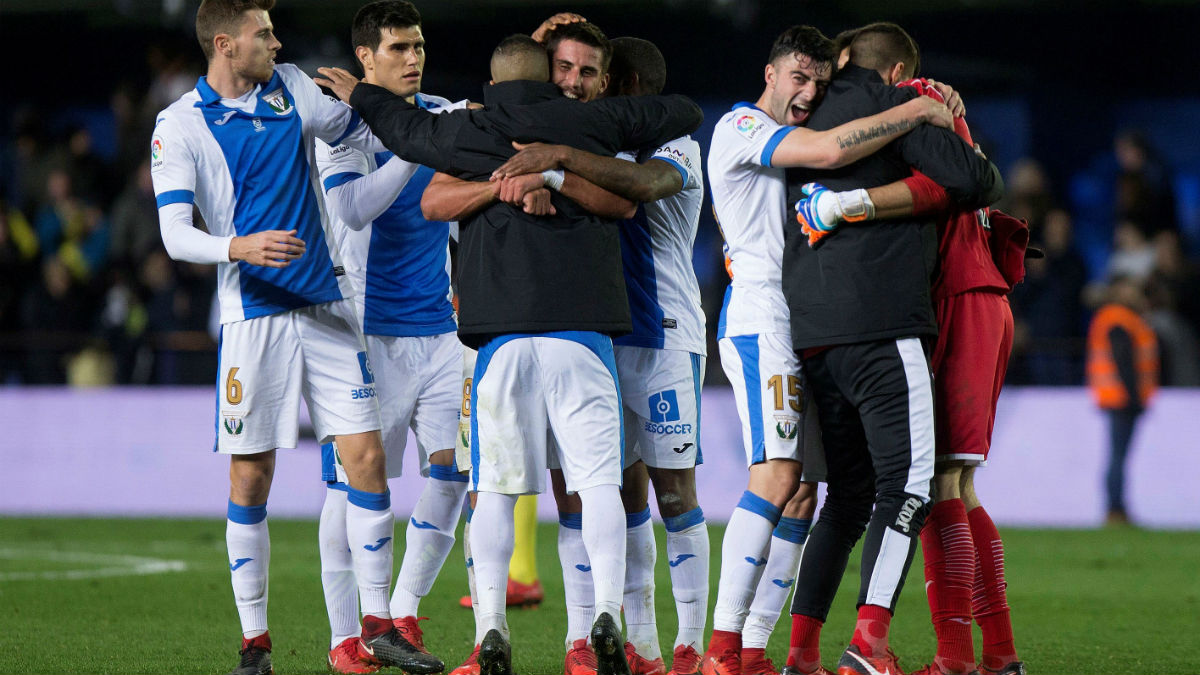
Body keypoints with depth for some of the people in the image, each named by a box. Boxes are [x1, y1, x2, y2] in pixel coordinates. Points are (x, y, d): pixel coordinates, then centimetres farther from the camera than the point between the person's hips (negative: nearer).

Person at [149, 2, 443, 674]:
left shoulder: (293, 89, 8)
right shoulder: (179, 126, -5)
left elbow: (370, 133, 22)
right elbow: (175, 234, -12)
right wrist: (239, 247, -31)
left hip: (327, 307, 4)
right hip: (254, 315, -4)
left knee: (367, 458, -2)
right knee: (250, 480, -1)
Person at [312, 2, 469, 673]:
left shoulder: (445, 115, 10)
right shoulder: (342, 127, -6)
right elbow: (353, 209, -21)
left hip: (441, 326, 5)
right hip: (370, 330, -5)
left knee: (453, 469, -2)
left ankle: (404, 615, 13)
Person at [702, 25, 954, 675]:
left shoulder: (790, 139, 24)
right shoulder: (741, 128, -5)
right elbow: (828, 150, -20)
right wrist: (918, 110, -13)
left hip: (808, 325, 9)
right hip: (760, 317, -9)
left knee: (802, 493, 2)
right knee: (777, 475, -21)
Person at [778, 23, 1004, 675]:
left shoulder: (813, 124, 22)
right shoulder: (892, 104, 1)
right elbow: (969, 180, -7)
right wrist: (988, 175, 17)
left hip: (810, 330, 8)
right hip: (877, 326, -8)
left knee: (849, 495, 14)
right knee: (909, 482, -8)